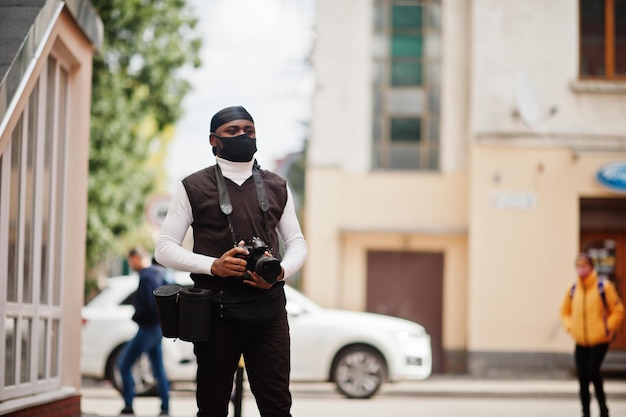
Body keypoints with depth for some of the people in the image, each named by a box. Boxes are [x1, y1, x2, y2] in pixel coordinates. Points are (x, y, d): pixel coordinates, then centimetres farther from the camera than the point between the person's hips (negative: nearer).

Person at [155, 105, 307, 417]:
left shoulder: (276, 188, 12)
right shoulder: (194, 188, 3)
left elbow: (296, 242, 16)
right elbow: (165, 247, 0)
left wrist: (281, 271, -7)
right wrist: (213, 266, -16)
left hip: (268, 308, 2)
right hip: (215, 310, -1)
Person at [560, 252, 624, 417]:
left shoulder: (603, 286, -8)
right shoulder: (573, 289, 4)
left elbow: (618, 310, -2)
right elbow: (565, 312, 19)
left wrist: (608, 328, -9)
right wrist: (570, 327, 4)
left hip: (599, 341, -4)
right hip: (581, 342, 4)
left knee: (592, 371, -16)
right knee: (582, 377, 3)